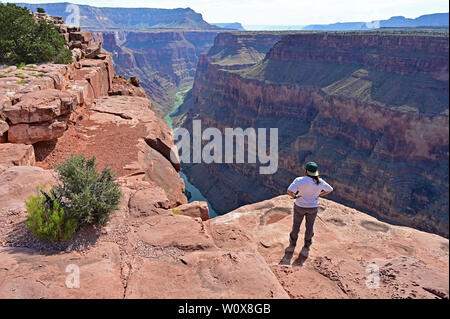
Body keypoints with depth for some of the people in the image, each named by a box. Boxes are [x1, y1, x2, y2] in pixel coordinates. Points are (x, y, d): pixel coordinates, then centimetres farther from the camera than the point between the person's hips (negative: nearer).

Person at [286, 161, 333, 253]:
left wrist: (294, 196, -11)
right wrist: (319, 195, 5)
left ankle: (292, 244, 36)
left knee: (296, 225, 20)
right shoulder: (320, 182, -12)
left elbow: (289, 191, -31)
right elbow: (330, 190, 2)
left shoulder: (299, 180, -23)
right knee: (310, 226, 22)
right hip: (313, 207, 2)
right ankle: (307, 246, 38)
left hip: (300, 206, -2)